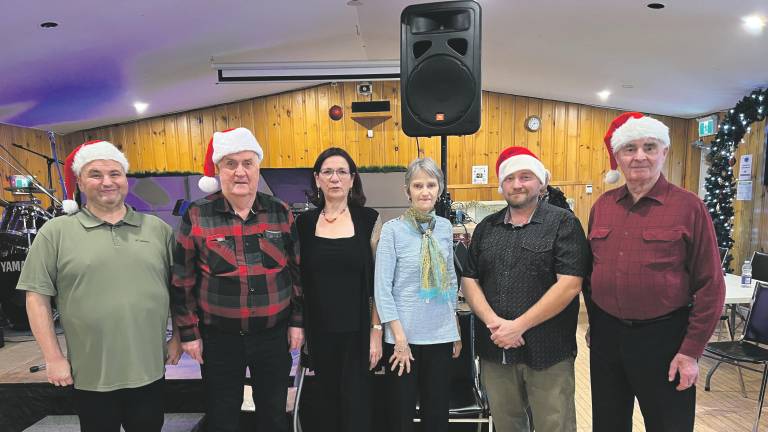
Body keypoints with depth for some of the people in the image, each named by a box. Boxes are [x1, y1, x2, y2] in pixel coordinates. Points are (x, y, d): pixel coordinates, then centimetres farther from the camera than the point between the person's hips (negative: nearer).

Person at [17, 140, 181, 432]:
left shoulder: (158, 228, 3)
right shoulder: (56, 232, -2)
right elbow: (37, 296, -2)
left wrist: (178, 338, 5)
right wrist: (53, 358, -5)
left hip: (150, 369, 2)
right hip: (89, 374, -1)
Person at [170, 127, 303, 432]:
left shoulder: (280, 212, -2)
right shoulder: (197, 216, -7)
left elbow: (298, 271, 4)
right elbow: (182, 281, -2)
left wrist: (297, 322, 3)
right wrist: (189, 333, -2)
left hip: (274, 334, 2)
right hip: (219, 338, -1)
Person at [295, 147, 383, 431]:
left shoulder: (368, 219, -3)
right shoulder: (304, 222, 3)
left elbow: (378, 280, -3)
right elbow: (299, 279, 8)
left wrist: (377, 329, -7)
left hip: (357, 330, -2)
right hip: (319, 331, 2)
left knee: (356, 407, 4)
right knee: (328, 404, 15)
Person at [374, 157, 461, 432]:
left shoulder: (445, 227, 5)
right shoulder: (393, 229, -9)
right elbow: (382, 287, -11)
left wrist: (456, 330, 13)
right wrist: (399, 337, -14)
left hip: (441, 334, 4)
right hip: (404, 335, -4)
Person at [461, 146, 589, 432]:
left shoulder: (563, 223, -4)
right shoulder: (486, 228, 10)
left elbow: (569, 285, -12)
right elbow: (469, 280, 8)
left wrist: (519, 325, -15)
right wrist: (492, 321, -9)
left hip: (547, 351, -4)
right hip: (495, 349, 4)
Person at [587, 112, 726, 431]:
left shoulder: (688, 207, -8)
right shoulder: (601, 206, 3)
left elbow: (710, 286, -8)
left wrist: (691, 351, -10)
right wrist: (595, 325, 11)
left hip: (663, 336, -4)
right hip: (606, 334, 4)